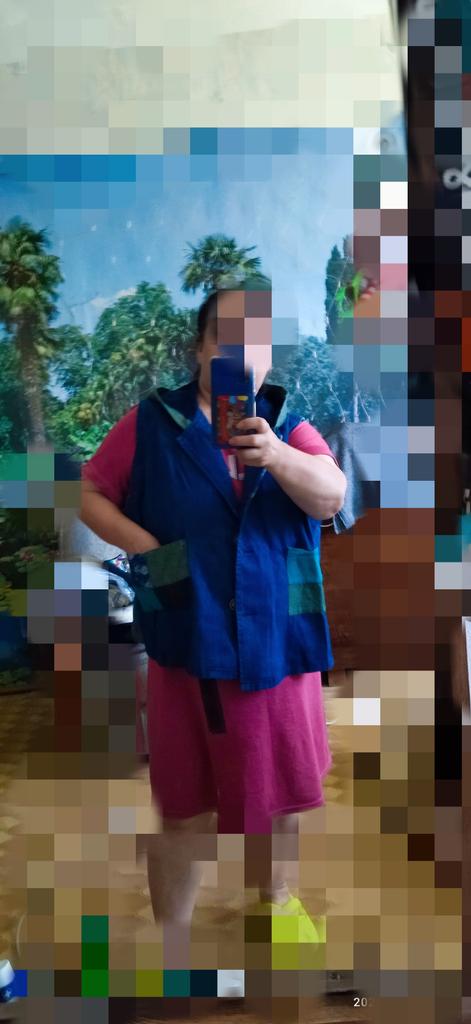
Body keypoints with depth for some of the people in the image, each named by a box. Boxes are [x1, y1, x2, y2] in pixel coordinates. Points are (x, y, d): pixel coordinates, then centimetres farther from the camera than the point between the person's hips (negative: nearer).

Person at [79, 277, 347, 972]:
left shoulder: (287, 426, 3)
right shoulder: (152, 421, -1)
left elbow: (331, 497, -14)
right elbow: (89, 492, 3)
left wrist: (275, 456, -34)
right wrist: (146, 548, -12)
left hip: (278, 640, 2)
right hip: (188, 643, -2)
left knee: (282, 790, 17)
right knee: (184, 806, 9)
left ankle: (277, 902, 41)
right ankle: (170, 938, 28)